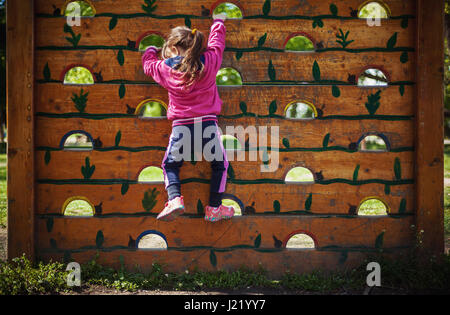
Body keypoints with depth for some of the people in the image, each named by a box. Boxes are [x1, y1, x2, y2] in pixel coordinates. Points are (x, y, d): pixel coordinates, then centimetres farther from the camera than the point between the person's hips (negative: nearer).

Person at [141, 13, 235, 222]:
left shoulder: (165, 68, -1)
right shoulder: (209, 62, -1)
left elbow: (148, 64, 21)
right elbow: (217, 43, 18)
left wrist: (150, 51, 43)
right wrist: (218, 22, 38)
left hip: (181, 127, 0)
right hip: (208, 125, 1)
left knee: (170, 165, 19)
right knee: (220, 165, 19)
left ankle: (174, 199, -4)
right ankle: (214, 208, 15)